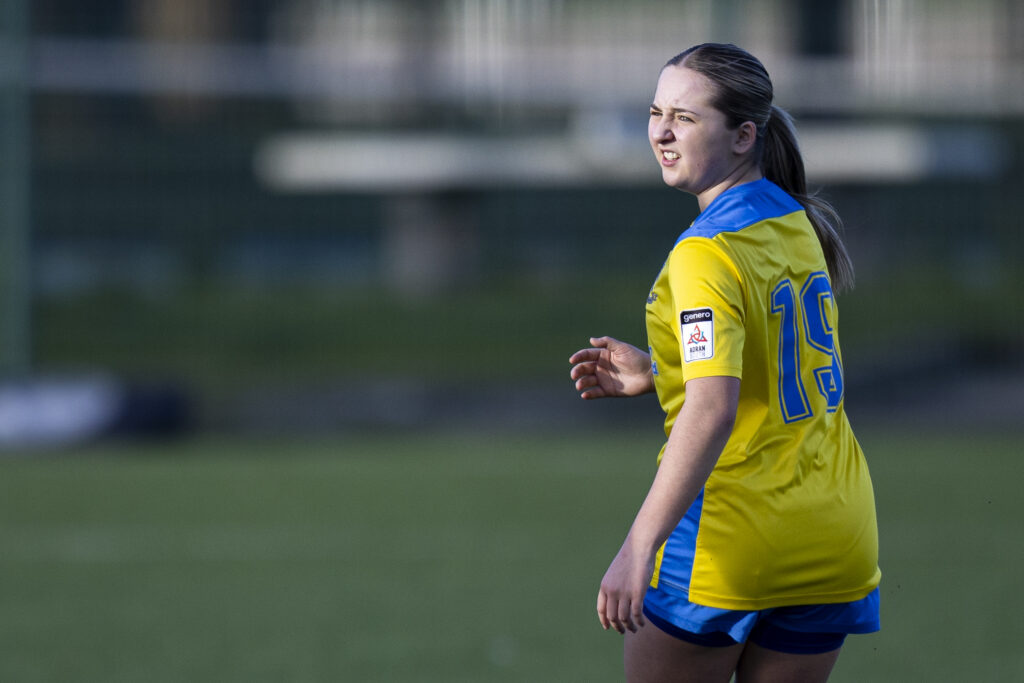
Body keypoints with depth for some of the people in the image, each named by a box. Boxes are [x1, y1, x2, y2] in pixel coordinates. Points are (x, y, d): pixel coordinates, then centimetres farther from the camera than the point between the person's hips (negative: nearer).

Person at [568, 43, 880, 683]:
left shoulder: (707, 253, -17)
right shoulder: (798, 222, 9)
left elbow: (711, 411, -29)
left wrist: (638, 548, -33)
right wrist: (657, 373, 15)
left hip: (732, 537, -8)